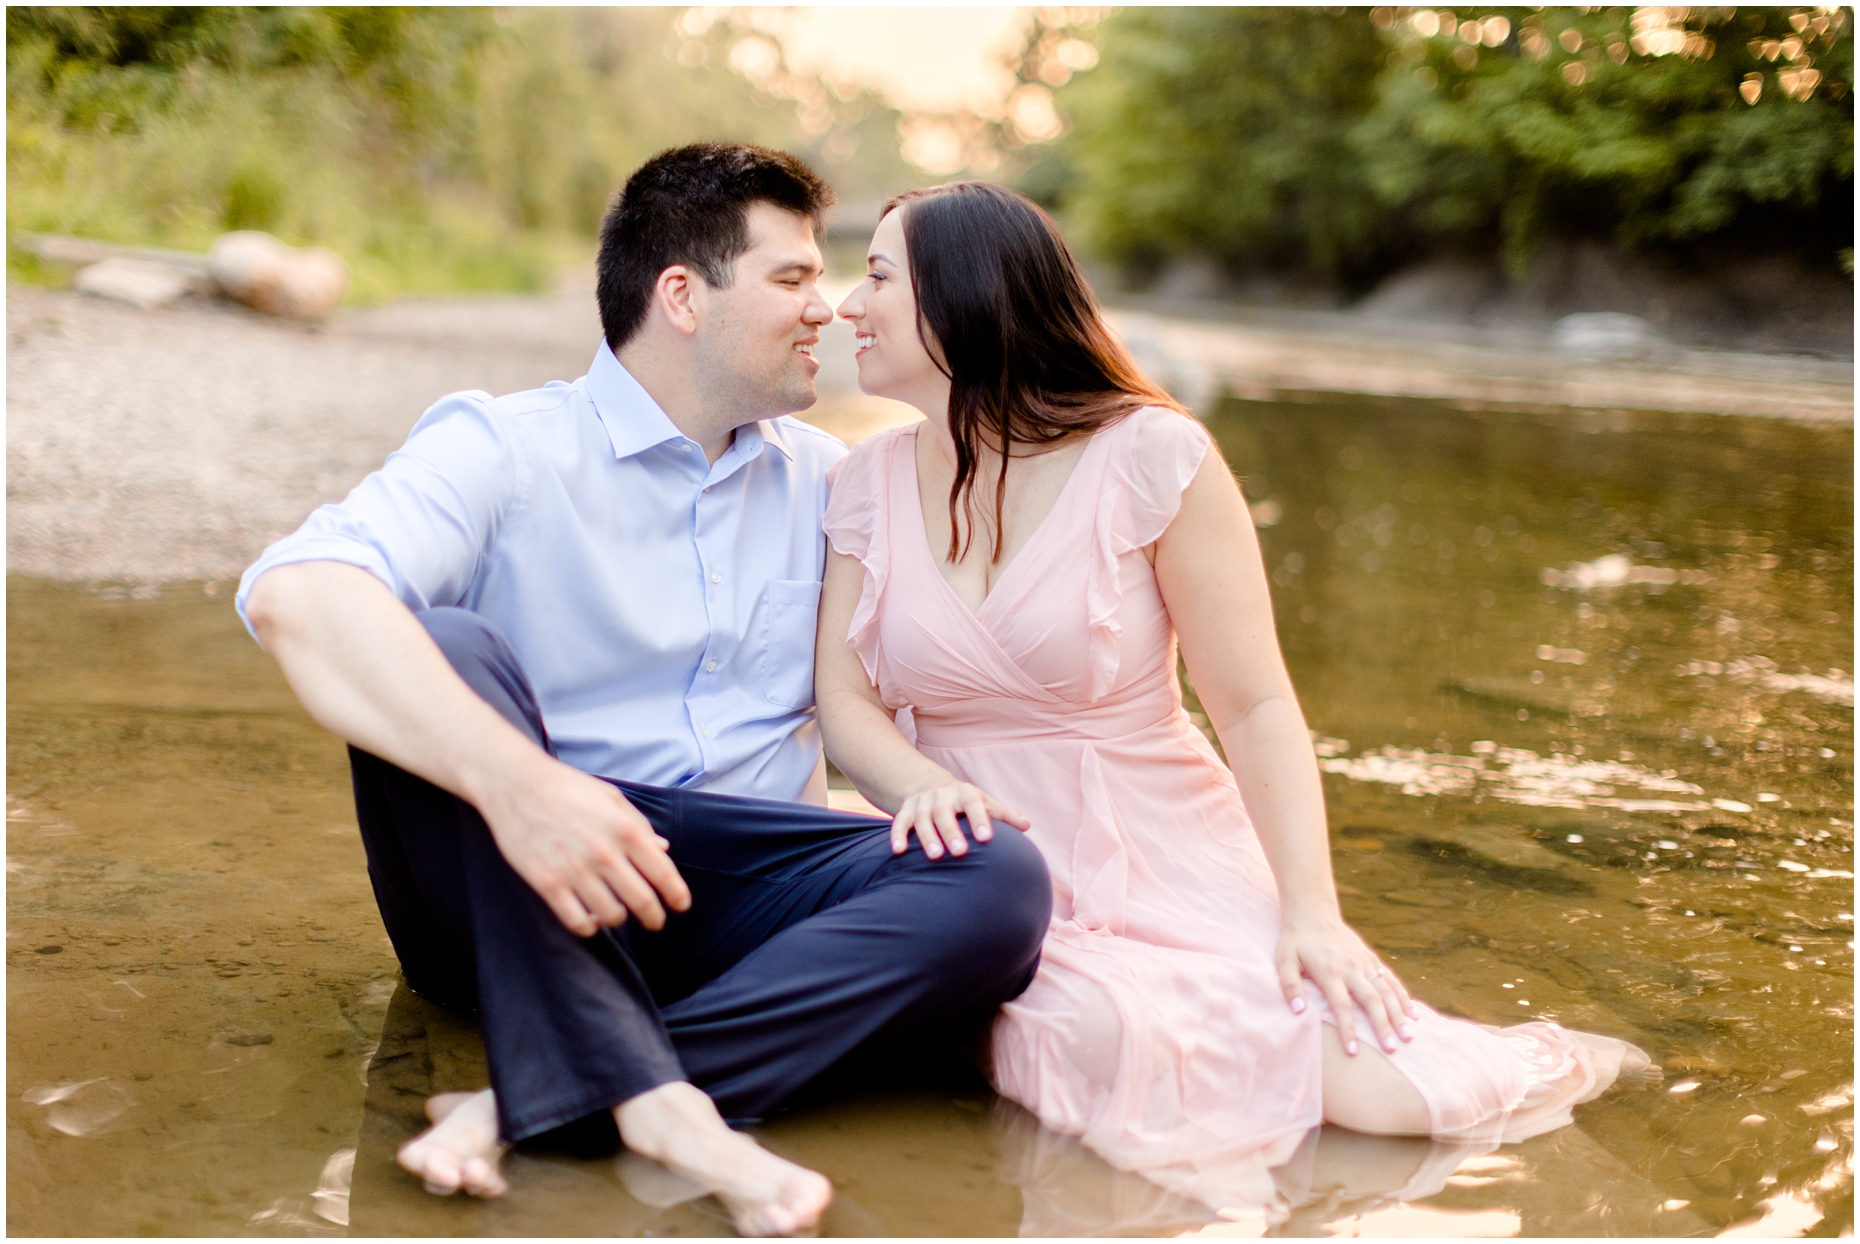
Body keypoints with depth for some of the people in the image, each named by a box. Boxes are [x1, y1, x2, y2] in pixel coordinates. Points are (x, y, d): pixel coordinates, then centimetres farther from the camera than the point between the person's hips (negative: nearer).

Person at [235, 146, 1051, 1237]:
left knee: (1003, 882, -23)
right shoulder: (505, 448, -5)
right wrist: (514, 779, -39)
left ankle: (533, 1104, -31)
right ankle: (662, 1108, -39)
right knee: (442, 650, -30)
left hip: (741, 896, 4)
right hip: (518, 895, -4)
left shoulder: (825, 478, 14)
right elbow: (296, 592, -24)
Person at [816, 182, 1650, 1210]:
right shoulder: (870, 482, 6)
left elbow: (1256, 707, -8)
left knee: (1382, 1083, -25)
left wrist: (1311, 910, -19)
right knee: (1105, 1033, -33)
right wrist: (921, 783, -23)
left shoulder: (1150, 455, -7)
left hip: (1162, 872, -2)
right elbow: (844, 701, 0)